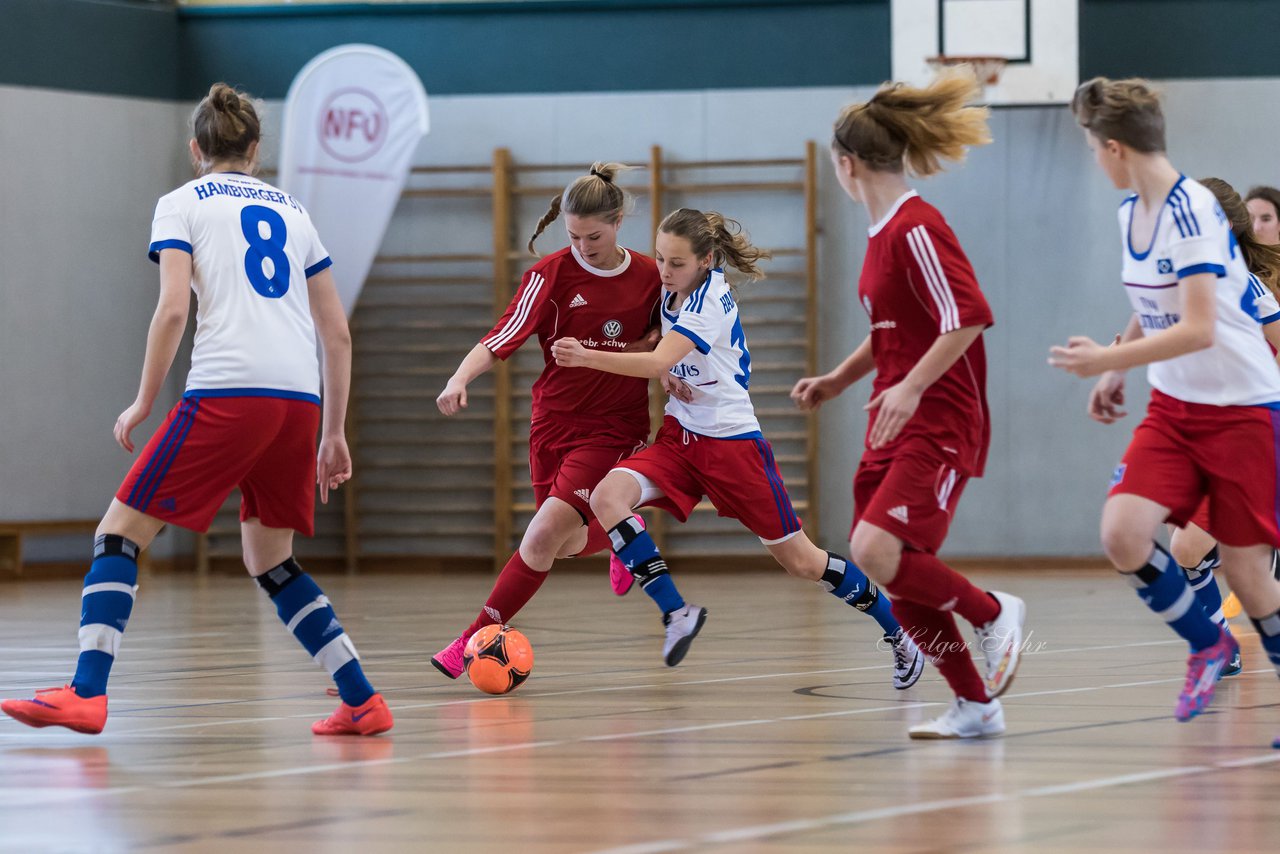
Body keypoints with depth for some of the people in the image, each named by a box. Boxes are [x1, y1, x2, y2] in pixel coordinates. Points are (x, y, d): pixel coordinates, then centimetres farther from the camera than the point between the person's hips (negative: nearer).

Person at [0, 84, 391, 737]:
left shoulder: (182, 203, 10)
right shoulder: (292, 211, 23)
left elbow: (173, 308, -5)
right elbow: (337, 331, 20)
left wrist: (144, 403, 3)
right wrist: (334, 433, 24)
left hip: (226, 393, -5)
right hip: (301, 400, 5)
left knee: (120, 532, 1)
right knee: (269, 561, 20)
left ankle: (86, 694, -14)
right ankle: (363, 702, 13)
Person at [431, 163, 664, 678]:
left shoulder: (649, 276, -2)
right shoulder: (551, 273, -8)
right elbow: (504, 337, -15)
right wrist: (460, 377, -32)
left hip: (613, 427, -2)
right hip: (554, 421, 2)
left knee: (546, 534, -18)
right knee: (567, 543, 14)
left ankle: (477, 636, -9)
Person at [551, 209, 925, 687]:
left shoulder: (709, 301, -21)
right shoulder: (673, 294, 3)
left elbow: (659, 362, -35)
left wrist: (586, 357, -44)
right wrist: (669, 377, 2)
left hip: (732, 441, -7)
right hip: (681, 435, 7)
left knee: (800, 562, 0)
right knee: (607, 497, -21)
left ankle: (898, 631, 19)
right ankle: (676, 613, -18)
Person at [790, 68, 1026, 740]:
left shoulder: (915, 229, -15)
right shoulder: (884, 231, 14)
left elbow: (967, 318, -24)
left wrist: (911, 387, -27)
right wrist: (837, 381, 18)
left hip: (938, 425, -10)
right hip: (893, 428, 10)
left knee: (876, 551, -24)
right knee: (895, 580, 5)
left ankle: (992, 613, -2)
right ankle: (975, 705, 14)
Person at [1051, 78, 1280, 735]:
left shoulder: (1191, 211, -20)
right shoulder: (1131, 211, 6)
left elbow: (1198, 329, -26)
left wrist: (1110, 359, -24)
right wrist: (1114, 375, 20)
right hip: (1173, 408, 7)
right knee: (1122, 533, -13)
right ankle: (1207, 645, 9)